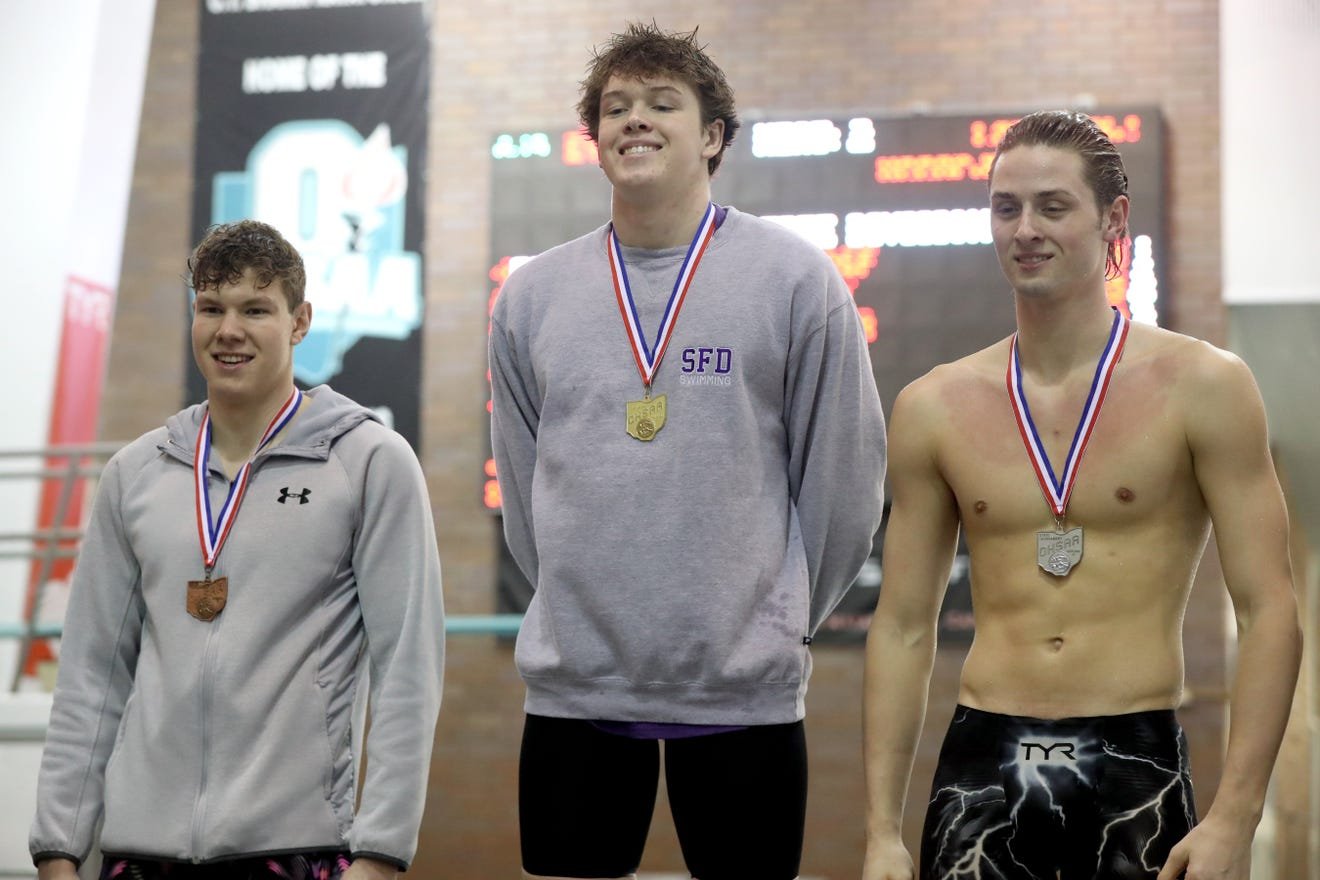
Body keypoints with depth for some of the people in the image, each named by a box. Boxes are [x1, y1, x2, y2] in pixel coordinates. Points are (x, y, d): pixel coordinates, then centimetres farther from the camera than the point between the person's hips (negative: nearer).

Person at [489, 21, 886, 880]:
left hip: (745, 690, -2)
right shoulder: (531, 296, 7)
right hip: (572, 685, 3)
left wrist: (781, 620, 5)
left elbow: (843, 481, 1)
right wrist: (582, 607, 13)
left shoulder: (796, 278, -2)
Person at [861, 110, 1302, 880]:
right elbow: (903, 627, 8)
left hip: (1137, 768, -2)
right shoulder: (934, 408, 6)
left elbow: (1269, 611, -5)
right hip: (982, 766, 2)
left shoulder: (1201, 388, -2)